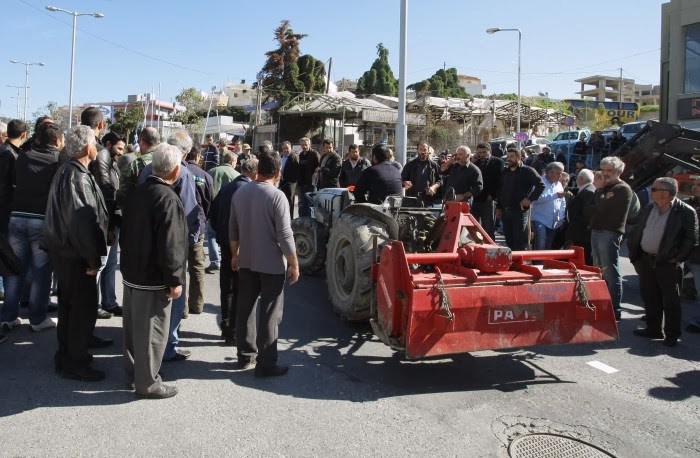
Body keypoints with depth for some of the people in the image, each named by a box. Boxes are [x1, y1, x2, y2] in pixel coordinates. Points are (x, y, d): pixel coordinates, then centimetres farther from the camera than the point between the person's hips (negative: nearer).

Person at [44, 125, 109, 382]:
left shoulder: (67, 171, 11)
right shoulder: (78, 177, -21)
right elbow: (83, 221, -26)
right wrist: (92, 259, -21)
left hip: (64, 250, 10)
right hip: (75, 254, -10)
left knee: (69, 303, 20)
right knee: (84, 306, 0)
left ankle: (67, 355, 33)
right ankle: (75, 364, 10)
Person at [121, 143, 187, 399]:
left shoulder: (137, 192, 5)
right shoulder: (167, 198, -22)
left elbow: (127, 231, 13)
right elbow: (169, 245, -24)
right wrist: (175, 280, -17)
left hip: (131, 272, 9)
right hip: (153, 278, -9)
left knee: (134, 327, 20)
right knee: (152, 331, 4)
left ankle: (132, 372, 35)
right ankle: (147, 383, 16)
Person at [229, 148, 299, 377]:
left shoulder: (240, 193, 2)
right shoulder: (277, 196, -17)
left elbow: (233, 229, 10)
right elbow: (285, 235, -18)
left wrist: (235, 254, 22)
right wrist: (294, 264, -9)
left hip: (246, 261, 6)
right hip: (272, 264, -6)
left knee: (245, 308, 16)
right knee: (270, 314, 2)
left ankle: (245, 355, 26)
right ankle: (266, 364, 6)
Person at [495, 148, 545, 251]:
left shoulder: (527, 171, -4)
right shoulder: (505, 172, 16)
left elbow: (541, 185, -11)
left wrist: (530, 199, -16)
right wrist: (498, 207, 15)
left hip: (520, 210, -6)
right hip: (505, 211, 7)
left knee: (520, 240, -6)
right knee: (508, 240, 11)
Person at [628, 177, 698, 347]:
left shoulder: (685, 212, -9)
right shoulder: (648, 209, 9)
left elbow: (691, 239, -10)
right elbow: (636, 232, 14)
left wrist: (678, 258, -13)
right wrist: (634, 255, 8)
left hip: (668, 263, -6)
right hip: (645, 260, 6)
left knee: (670, 301, 3)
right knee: (649, 298, 14)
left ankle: (672, 335, 14)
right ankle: (653, 329, 27)